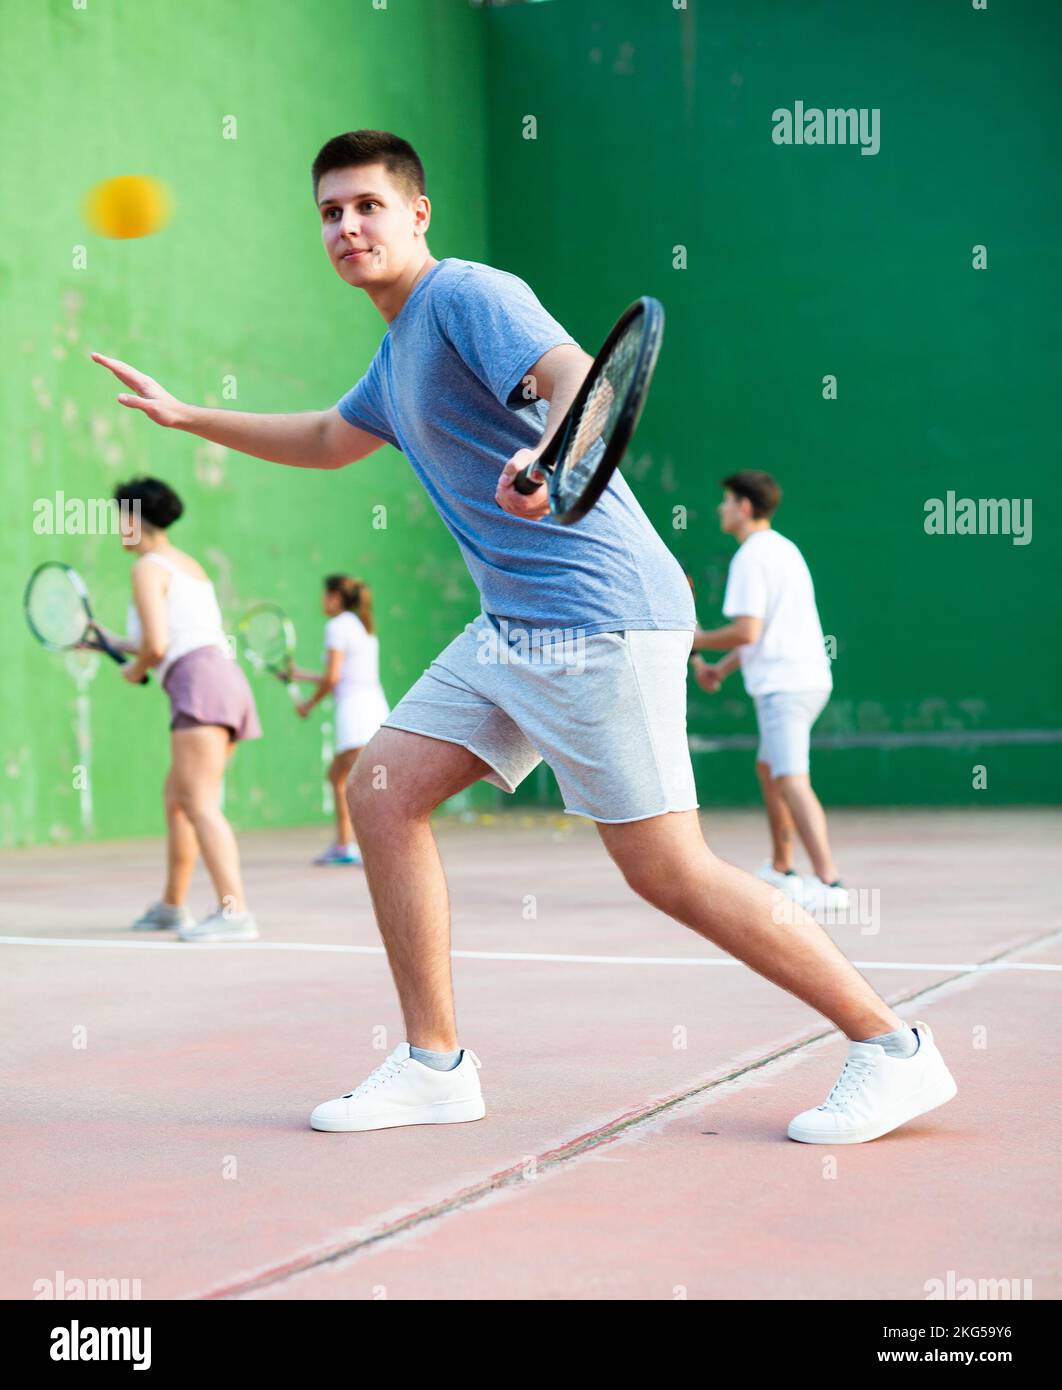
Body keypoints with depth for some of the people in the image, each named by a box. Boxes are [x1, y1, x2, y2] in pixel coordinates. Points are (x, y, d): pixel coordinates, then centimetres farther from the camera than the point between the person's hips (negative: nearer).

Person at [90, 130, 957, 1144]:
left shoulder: (467, 294, -8)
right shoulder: (399, 345, 20)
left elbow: (583, 383, -28)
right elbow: (330, 440, 40)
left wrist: (545, 457, -49)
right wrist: (186, 416, 41)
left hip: (598, 614, -9)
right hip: (511, 629, 9)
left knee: (666, 869, -12)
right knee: (381, 789, 4)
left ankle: (893, 1050, -1)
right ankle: (434, 1067, 11)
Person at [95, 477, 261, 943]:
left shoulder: (148, 568, -2)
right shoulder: (190, 565, 25)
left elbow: (156, 645, -12)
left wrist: (135, 671, 8)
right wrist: (114, 642, 33)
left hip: (201, 686, -9)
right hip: (226, 680, 9)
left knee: (201, 807, -17)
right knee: (175, 798, 20)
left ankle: (234, 912, -28)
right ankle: (172, 905, 30)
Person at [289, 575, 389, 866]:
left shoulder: (337, 625, -4)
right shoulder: (365, 628, 21)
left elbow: (332, 678, -10)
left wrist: (308, 704, 6)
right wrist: (301, 675, 34)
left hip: (355, 709, -9)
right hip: (375, 706, 9)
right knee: (336, 775, 21)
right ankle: (343, 846, 23)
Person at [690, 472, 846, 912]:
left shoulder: (750, 558, -11)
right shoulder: (784, 549, 18)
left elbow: (747, 631, -19)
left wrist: (697, 640, -4)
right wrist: (722, 668, 20)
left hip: (783, 685, -10)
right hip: (809, 677, 10)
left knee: (792, 781, -17)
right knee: (768, 769, 24)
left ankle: (828, 883, -27)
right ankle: (781, 871, 33)